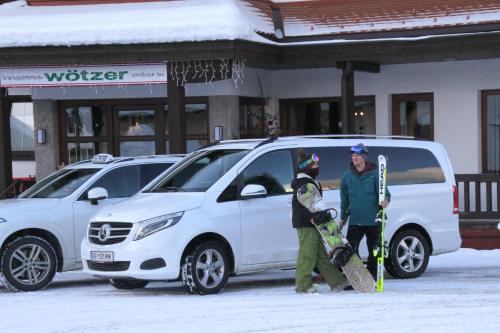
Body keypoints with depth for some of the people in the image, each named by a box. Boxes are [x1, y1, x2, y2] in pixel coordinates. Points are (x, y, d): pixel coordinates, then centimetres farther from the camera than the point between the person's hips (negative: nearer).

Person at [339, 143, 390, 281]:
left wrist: (385, 200, -25)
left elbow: (384, 192, -2)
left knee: (373, 251, 6)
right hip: (355, 221, 2)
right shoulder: (346, 177, 7)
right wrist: (343, 218, 19)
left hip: (373, 221, -2)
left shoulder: (374, 174, -2)